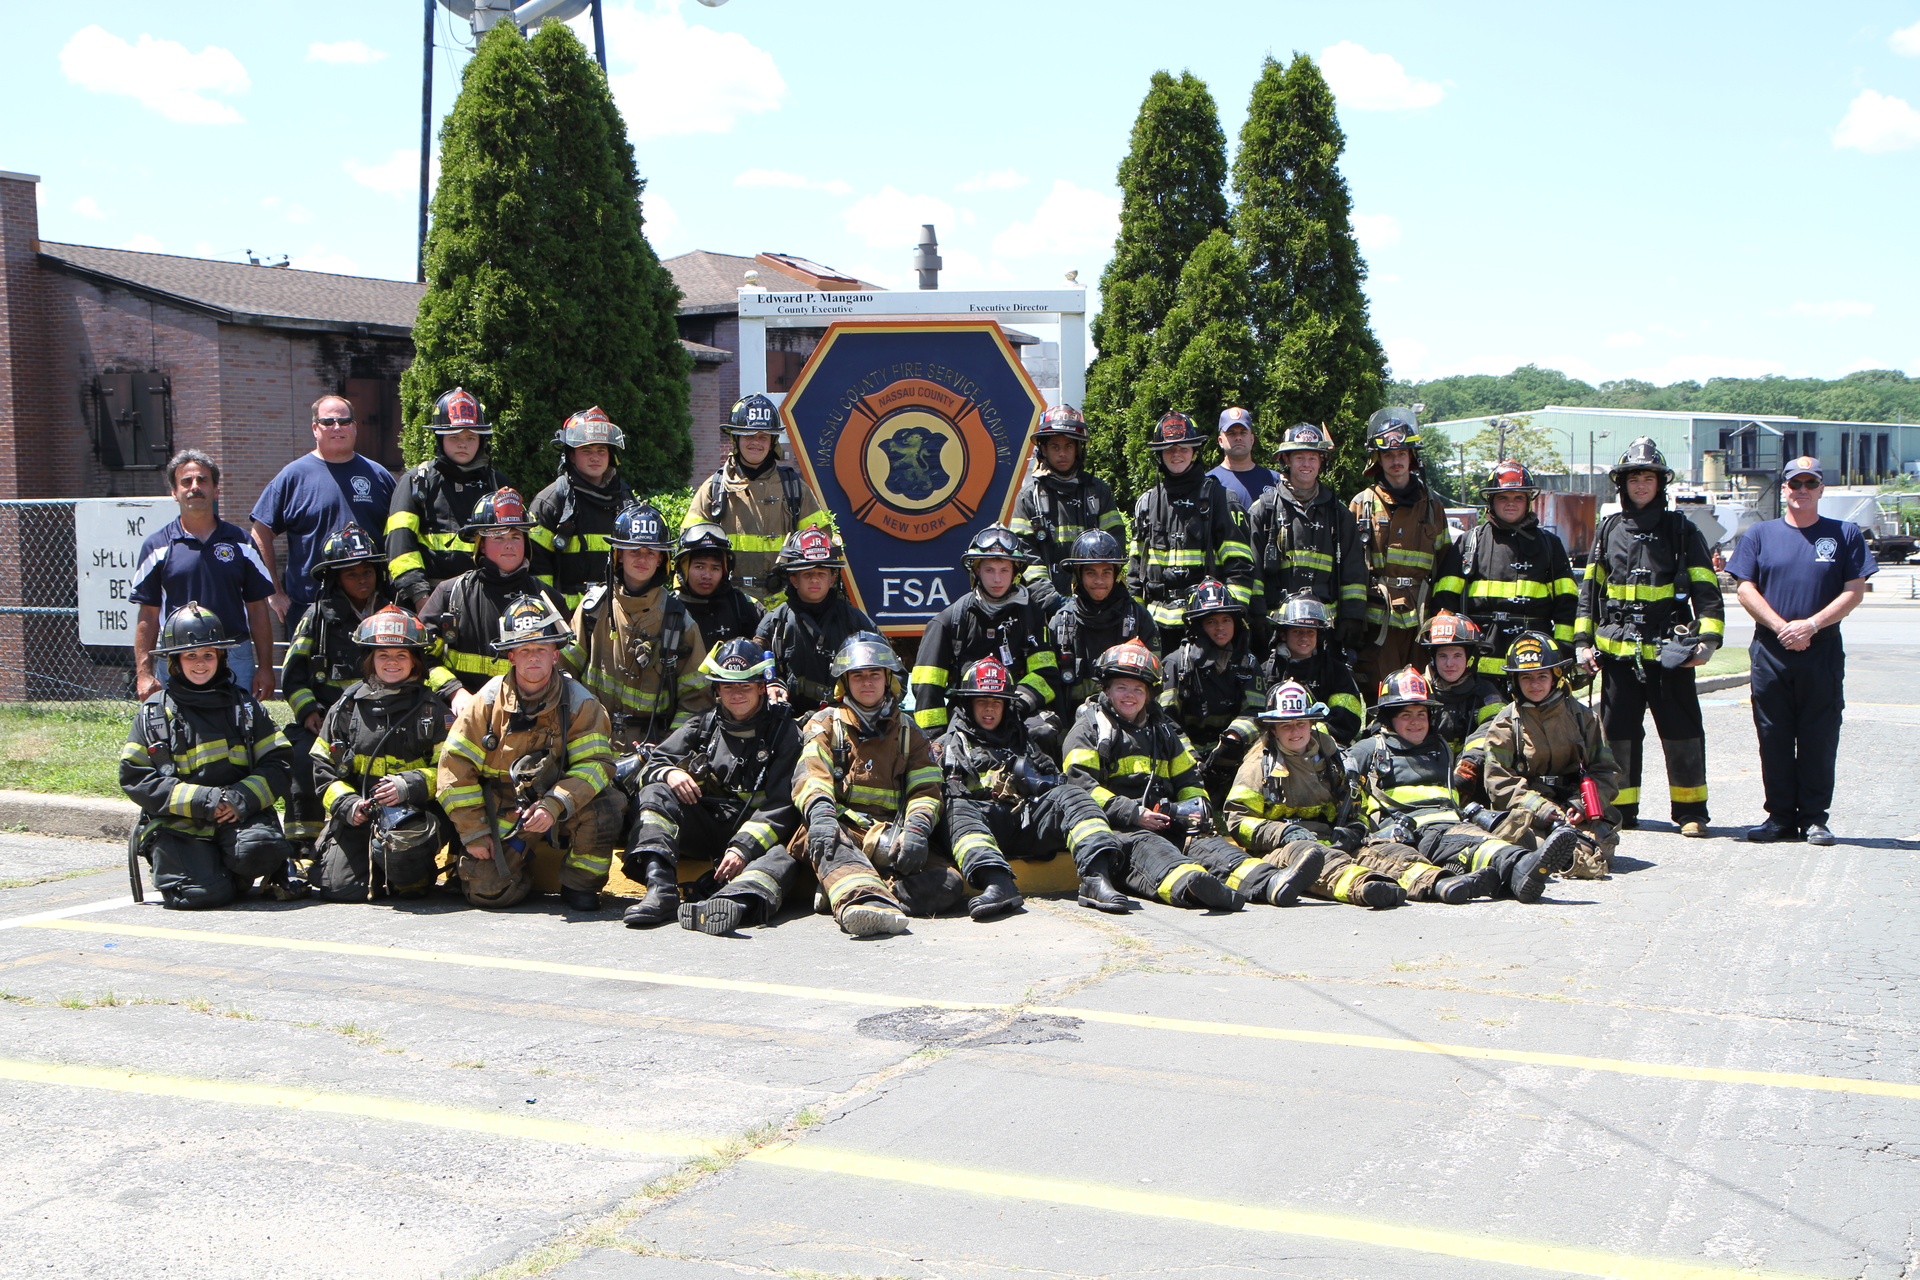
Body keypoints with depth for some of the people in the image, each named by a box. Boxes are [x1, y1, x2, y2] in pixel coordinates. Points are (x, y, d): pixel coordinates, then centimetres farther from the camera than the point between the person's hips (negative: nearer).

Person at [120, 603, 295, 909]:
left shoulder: (243, 705, 16)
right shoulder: (153, 712, 9)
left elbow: (278, 761, 9)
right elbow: (134, 777, 1)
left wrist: (244, 797, -12)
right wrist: (198, 799, -12)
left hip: (240, 817, 1)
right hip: (179, 825, -1)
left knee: (259, 848, -34)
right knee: (204, 892, -26)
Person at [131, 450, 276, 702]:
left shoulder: (240, 542, 11)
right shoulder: (156, 546, 7)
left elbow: (257, 610, 9)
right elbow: (148, 615, 6)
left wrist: (265, 668, 3)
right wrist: (144, 673, -1)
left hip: (235, 660, 1)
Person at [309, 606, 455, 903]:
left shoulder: (433, 709, 7)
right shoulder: (346, 707, 12)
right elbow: (323, 767, 14)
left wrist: (409, 786, -17)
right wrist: (345, 803, -4)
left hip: (416, 810, -2)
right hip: (358, 816, 2)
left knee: (401, 833, -38)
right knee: (341, 887, -16)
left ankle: (414, 876, -3)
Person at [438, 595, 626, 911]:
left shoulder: (579, 703, -8)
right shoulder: (489, 701, -6)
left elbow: (595, 763, -16)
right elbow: (455, 765, -4)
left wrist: (553, 806, -32)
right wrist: (474, 833, -8)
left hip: (562, 810, 0)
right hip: (504, 813, 1)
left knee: (603, 807, -31)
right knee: (488, 891, -15)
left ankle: (580, 883, -5)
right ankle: (523, 858, 20)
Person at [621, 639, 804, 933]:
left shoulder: (785, 732, 4)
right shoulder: (702, 725, 15)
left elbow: (781, 805, -8)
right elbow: (651, 765, 11)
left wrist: (744, 848, -23)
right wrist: (668, 773, -15)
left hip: (755, 833, -3)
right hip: (703, 827, 3)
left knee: (783, 857, -34)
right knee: (655, 794, -20)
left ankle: (734, 901, -68)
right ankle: (660, 890, -40)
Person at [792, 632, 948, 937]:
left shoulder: (907, 730, 23)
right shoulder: (827, 723, 18)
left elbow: (925, 790, 12)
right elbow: (810, 774, -1)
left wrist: (917, 830, -12)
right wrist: (820, 812, -25)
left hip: (890, 836, 2)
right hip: (842, 827, -2)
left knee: (949, 883, -26)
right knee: (824, 838, -40)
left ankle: (844, 896, -39)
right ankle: (867, 901, -67)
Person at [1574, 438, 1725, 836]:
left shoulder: (1681, 530, 6)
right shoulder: (1608, 531, 13)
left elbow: (1706, 588, 2)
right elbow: (1589, 589, 16)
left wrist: (1708, 638, -10)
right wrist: (1583, 641, 8)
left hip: (1669, 650, -3)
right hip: (1617, 651, 3)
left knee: (1682, 731, -2)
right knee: (1619, 730, 7)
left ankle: (1691, 810, 8)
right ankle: (1621, 808, 17)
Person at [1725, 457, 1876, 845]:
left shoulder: (1845, 535, 7)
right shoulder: (1760, 535, 10)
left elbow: (1855, 591, 1)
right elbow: (1746, 590, 3)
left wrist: (1811, 625, -12)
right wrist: (1781, 627, -10)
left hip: (1823, 652, -1)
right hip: (1770, 652, 1)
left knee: (1819, 739, 0)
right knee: (1774, 738, 3)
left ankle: (1814, 818, 7)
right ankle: (1780, 816, 10)